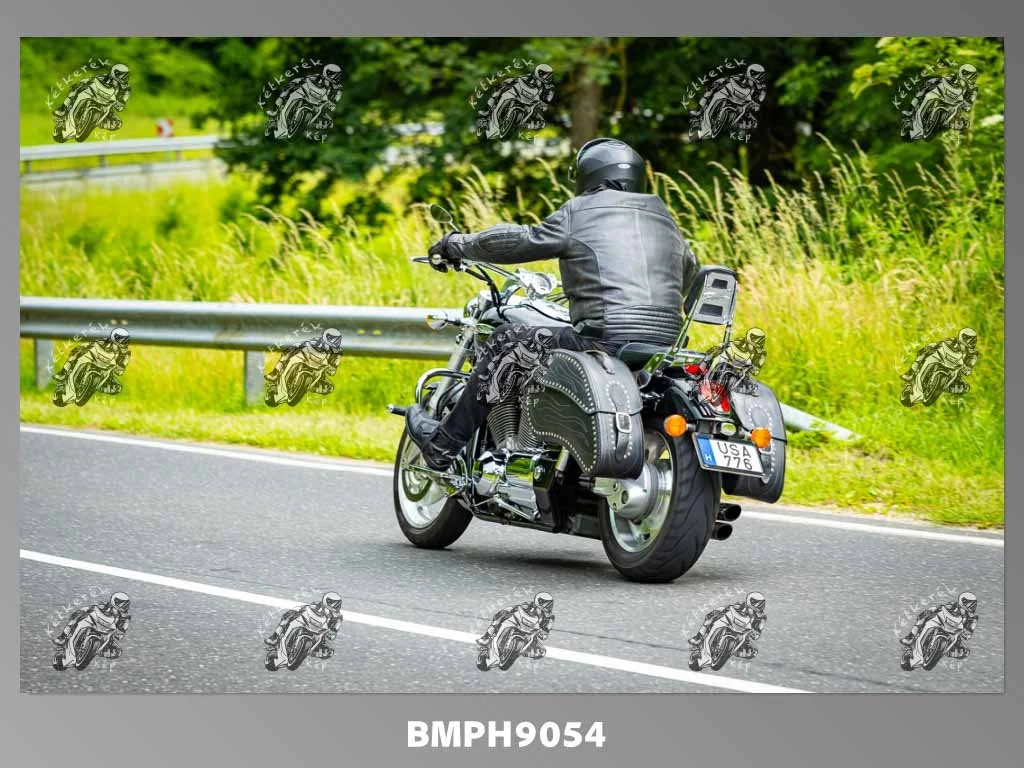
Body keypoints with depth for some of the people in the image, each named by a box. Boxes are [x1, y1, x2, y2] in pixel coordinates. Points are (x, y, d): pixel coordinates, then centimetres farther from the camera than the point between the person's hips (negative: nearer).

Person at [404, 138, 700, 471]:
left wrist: (459, 244, 21)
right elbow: (689, 270, 35)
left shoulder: (580, 213, 3)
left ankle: (441, 446, 12)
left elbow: (521, 240, 6)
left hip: (605, 339, -7)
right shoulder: (665, 219, 21)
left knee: (506, 344, 10)